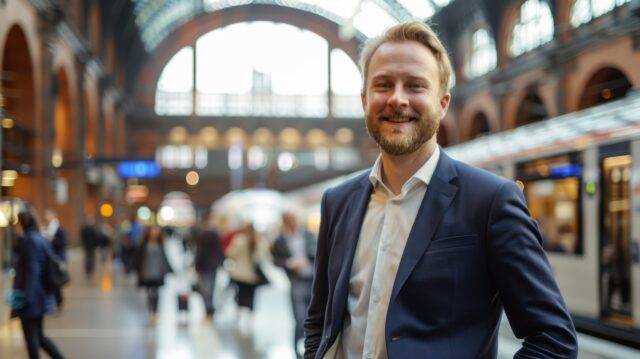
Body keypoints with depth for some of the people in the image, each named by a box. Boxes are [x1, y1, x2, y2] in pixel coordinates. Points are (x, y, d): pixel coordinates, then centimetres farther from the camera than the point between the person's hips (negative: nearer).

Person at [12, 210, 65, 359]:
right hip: (42, 296, 9)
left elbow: (32, 270, -19)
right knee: (39, 336, 17)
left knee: (31, 337, 1)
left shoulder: (28, 241, -14)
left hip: (30, 297, -9)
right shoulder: (42, 240, 10)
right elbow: (49, 267, 14)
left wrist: (26, 297, -19)